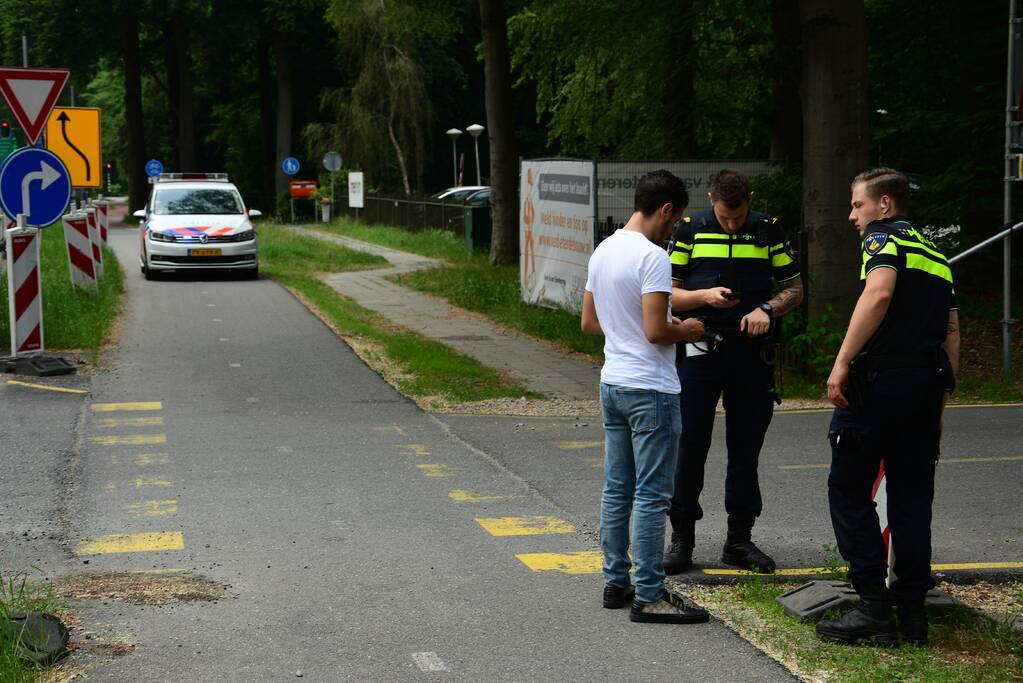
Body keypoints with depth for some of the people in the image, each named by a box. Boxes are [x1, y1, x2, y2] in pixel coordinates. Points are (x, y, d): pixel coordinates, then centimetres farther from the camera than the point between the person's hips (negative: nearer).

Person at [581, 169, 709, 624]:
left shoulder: (603, 251, 10)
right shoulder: (652, 257, -18)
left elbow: (589, 322, 17)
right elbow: (656, 331, -22)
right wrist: (686, 330, -4)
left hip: (612, 383, 9)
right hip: (650, 390, -9)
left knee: (617, 489, 14)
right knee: (651, 495, -4)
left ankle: (615, 582, 21)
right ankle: (649, 595, -1)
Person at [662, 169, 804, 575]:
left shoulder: (769, 231, 4)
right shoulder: (690, 230, 1)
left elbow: (794, 288, 9)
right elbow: (669, 294, 2)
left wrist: (767, 309, -10)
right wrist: (706, 296, -16)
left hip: (751, 351, 1)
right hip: (701, 350, -1)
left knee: (746, 446, 7)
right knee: (690, 444, -1)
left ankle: (739, 538, 16)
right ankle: (682, 537, 8)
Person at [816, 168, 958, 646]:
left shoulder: (883, 237, -3)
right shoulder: (936, 255, 21)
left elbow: (879, 293, -23)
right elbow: (951, 332, 20)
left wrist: (843, 361, -25)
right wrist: (939, 399, 22)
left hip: (880, 376, -7)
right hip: (928, 381, 8)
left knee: (849, 489, 0)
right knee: (912, 496, 11)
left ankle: (875, 609, -5)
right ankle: (913, 611, 13)